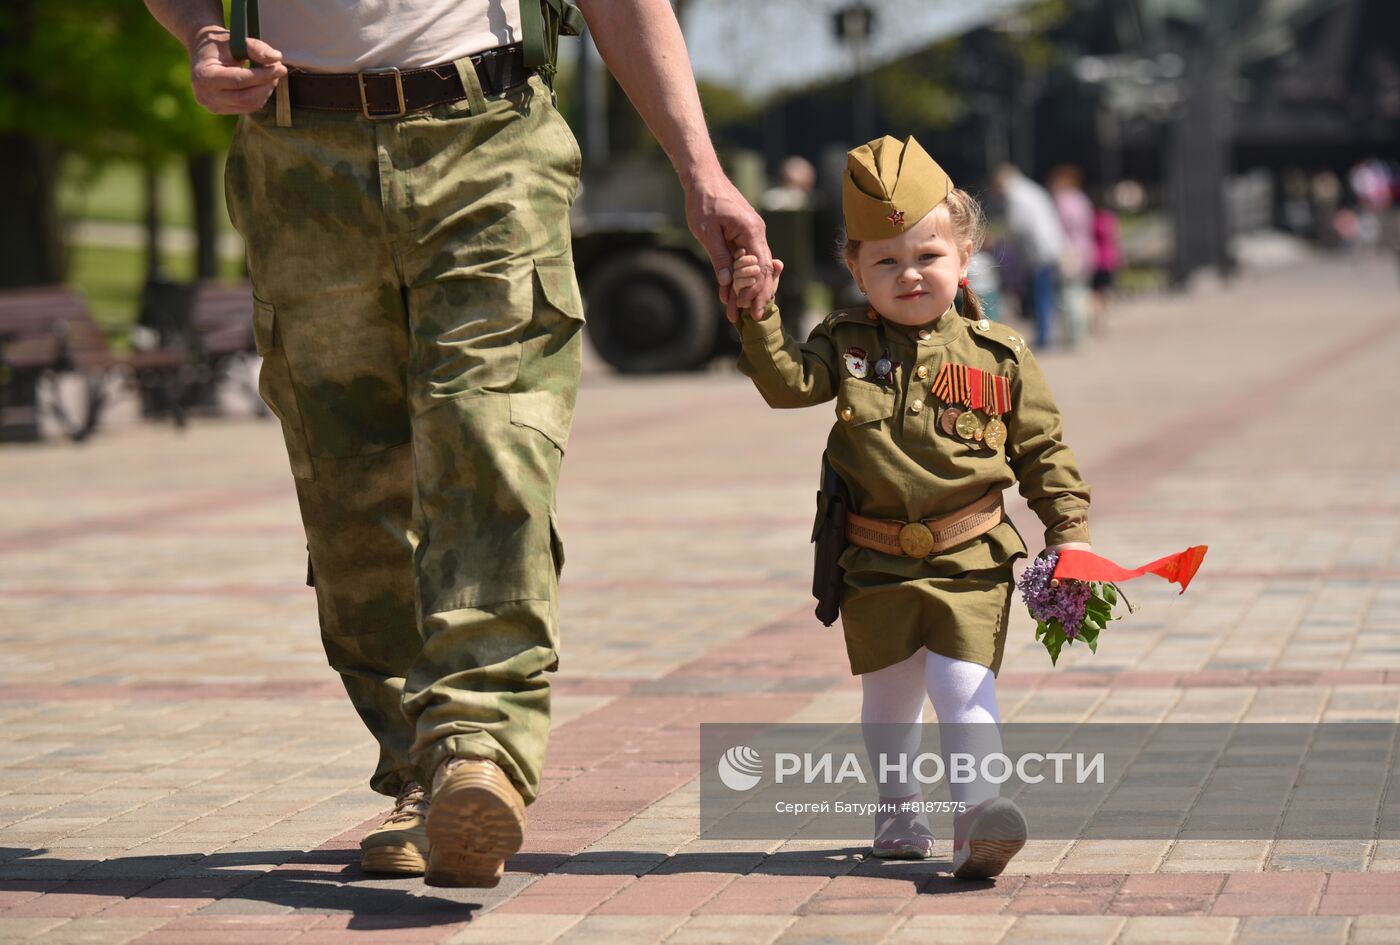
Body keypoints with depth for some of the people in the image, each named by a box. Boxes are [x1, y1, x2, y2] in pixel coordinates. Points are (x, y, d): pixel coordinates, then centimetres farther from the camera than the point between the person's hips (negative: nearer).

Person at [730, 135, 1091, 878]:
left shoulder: (998, 356, 0)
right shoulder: (847, 345, 3)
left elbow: (1041, 450, 5)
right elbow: (786, 383, -13)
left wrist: (1070, 531, 0)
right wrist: (756, 314, -26)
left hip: (969, 563, -2)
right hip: (877, 565, 2)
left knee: (963, 686, -15)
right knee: (888, 695, 15)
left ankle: (979, 817, -23)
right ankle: (897, 805, 35)